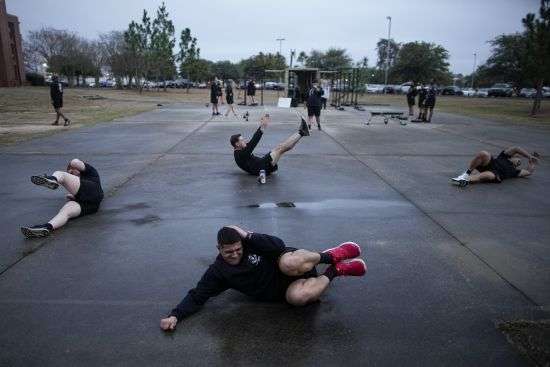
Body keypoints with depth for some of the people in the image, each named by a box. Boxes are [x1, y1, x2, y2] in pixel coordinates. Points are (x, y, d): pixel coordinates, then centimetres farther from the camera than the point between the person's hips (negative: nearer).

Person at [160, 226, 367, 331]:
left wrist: (248, 236, -23)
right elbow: (197, 297, -1)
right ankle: (334, 272, -10)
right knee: (296, 296, -35)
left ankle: (330, 256, -13)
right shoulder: (217, 272, -2)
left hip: (291, 269, -3)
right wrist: (175, 315, -15)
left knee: (289, 262, -41)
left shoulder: (250, 244, -8)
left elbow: (279, 246, -19)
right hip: (284, 292, 3)